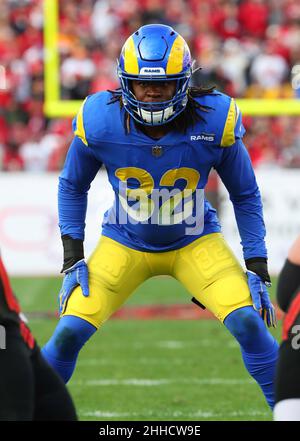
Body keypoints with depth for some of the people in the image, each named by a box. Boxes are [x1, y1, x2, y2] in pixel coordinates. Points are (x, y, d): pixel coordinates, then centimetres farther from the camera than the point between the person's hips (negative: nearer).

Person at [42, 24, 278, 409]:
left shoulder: (214, 121, -21)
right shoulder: (99, 122, -20)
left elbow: (245, 195, -4)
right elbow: (73, 186, 1)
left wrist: (257, 268, -7)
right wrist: (72, 257, -4)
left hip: (195, 243, 0)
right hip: (124, 244, 0)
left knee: (248, 323, -20)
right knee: (70, 331, -13)